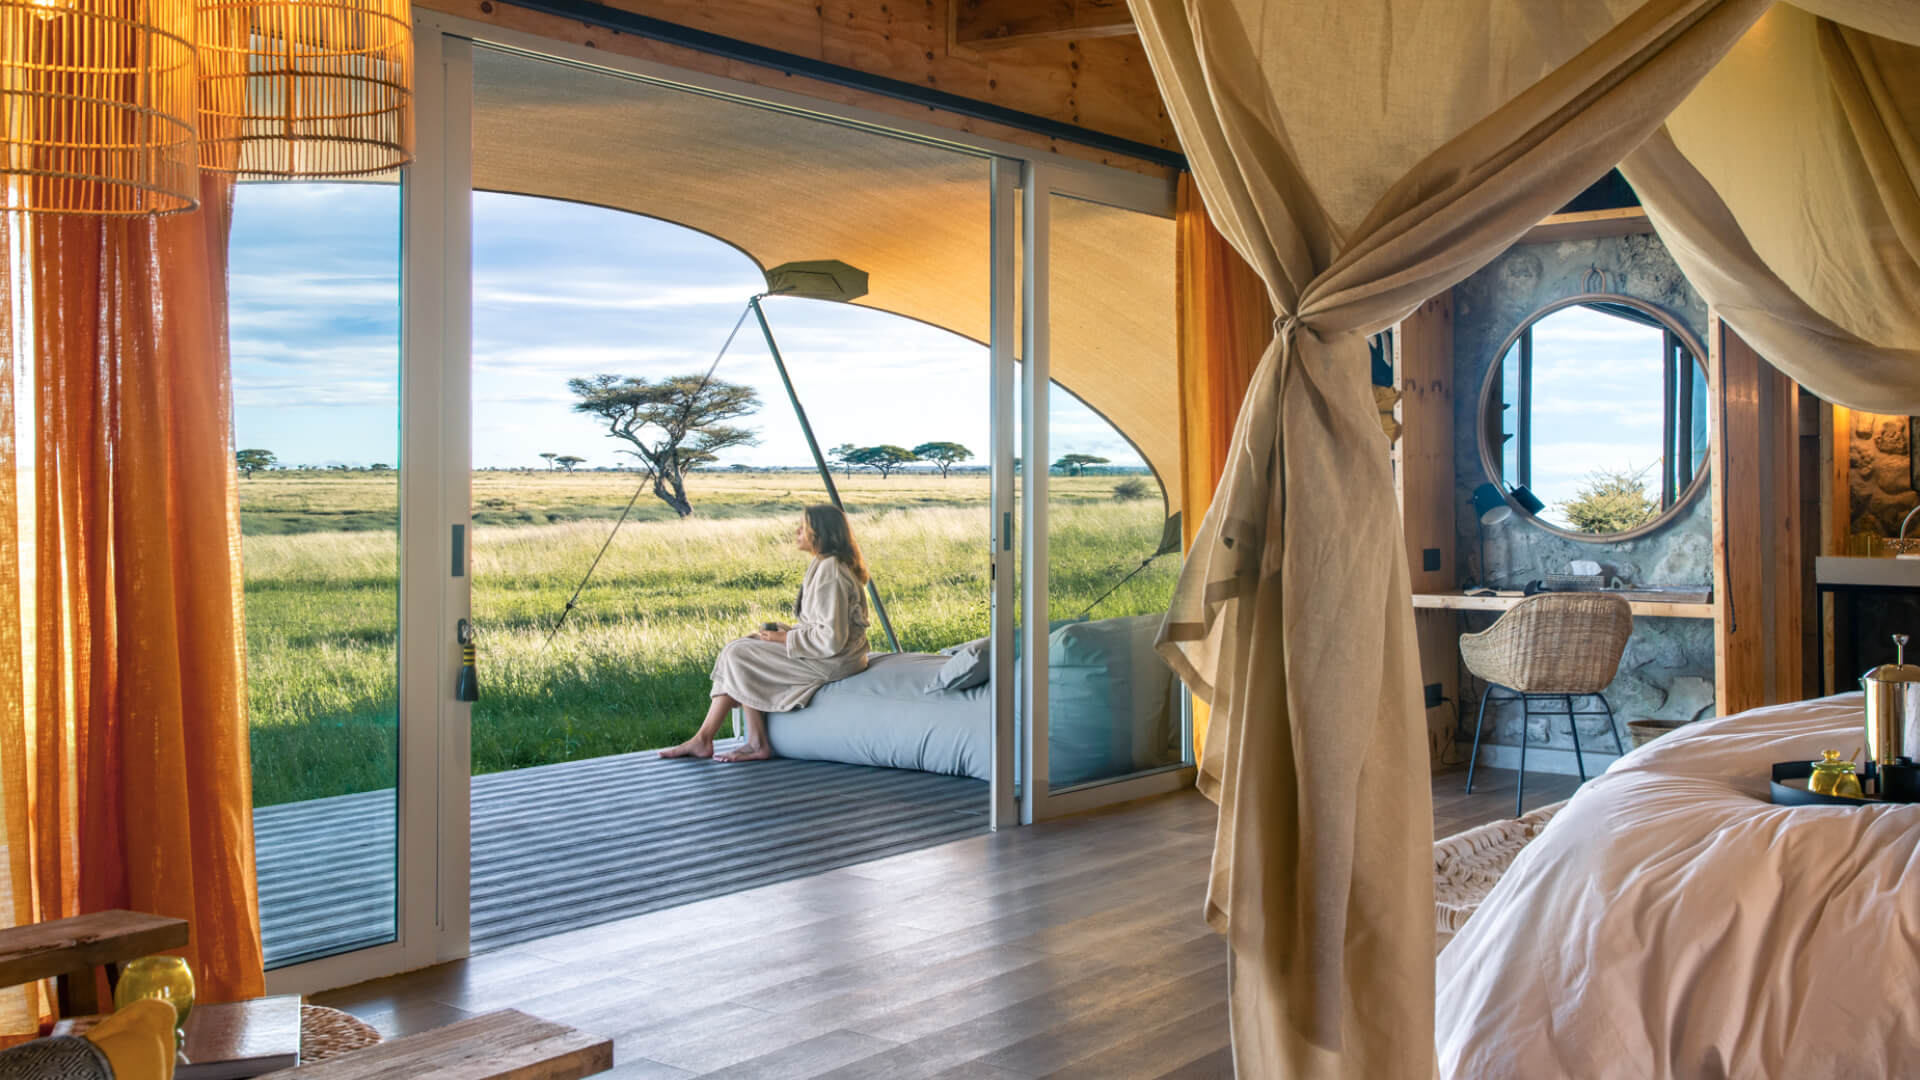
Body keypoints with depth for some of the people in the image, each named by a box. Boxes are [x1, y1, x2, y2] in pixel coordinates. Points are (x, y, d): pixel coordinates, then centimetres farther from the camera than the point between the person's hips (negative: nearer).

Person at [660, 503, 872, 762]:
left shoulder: (829, 572, -21)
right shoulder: (823, 565, 12)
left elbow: (831, 639, -25)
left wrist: (785, 639, -13)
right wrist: (788, 631, 5)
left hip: (832, 661, -11)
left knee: (737, 655, -7)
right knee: (736, 650, 7)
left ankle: (757, 744, 0)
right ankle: (703, 739, 2)